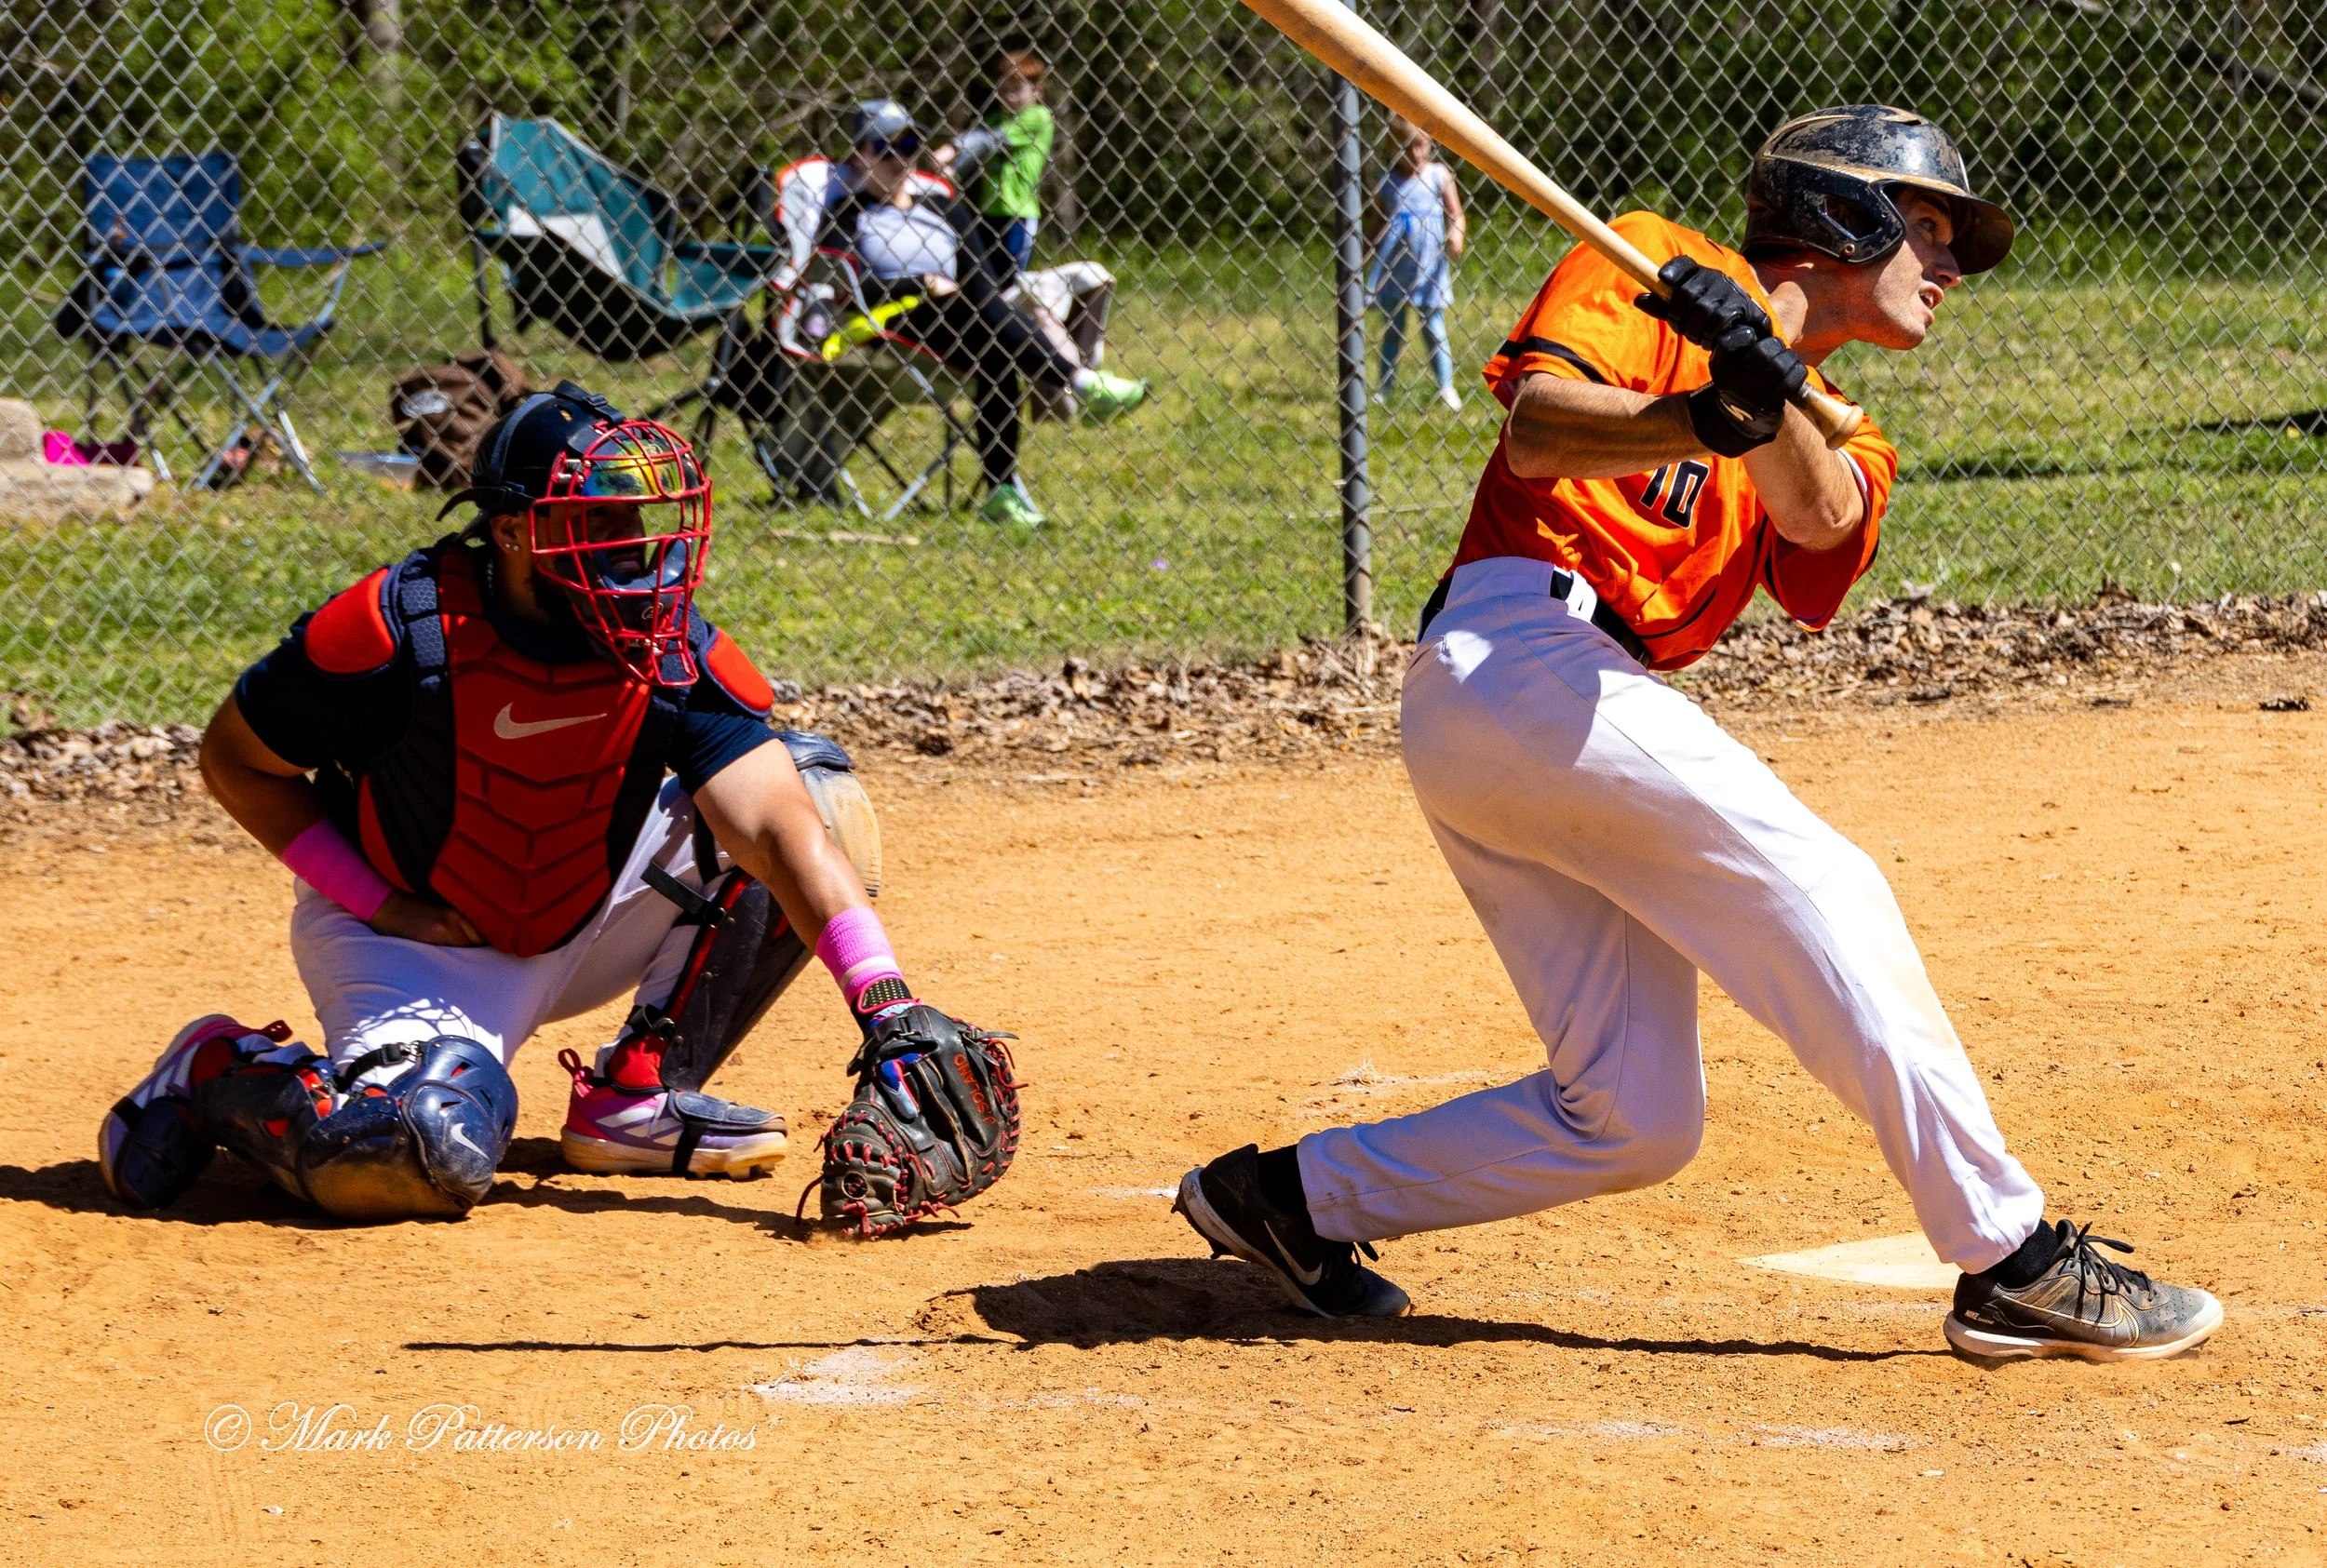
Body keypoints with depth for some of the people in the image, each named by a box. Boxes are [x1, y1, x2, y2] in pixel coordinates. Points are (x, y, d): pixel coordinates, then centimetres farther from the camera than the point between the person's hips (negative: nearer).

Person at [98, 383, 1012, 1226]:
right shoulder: (402, 628, -26)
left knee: (823, 794, -8)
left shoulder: (674, 650, -17)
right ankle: (217, 1073, -3)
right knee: (435, 1156, -36)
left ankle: (638, 1093, -2)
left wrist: (887, 1008, -40)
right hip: (411, 940, -5)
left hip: (582, 927, 5)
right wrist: (382, 903, -18)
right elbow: (234, 760, -12)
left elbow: (779, 829, -26)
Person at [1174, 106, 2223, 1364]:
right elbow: (1536, 425, -13)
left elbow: (1819, 518, -3)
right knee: (1824, 894, -16)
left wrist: (1764, 401, -24)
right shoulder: (1651, 273, 5)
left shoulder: (1833, 442, 23)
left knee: (1636, 1120, 5)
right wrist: (1699, 421, -31)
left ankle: (1298, 1195, 16)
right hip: (1522, 644, -9)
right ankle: (2012, 1260, -18)